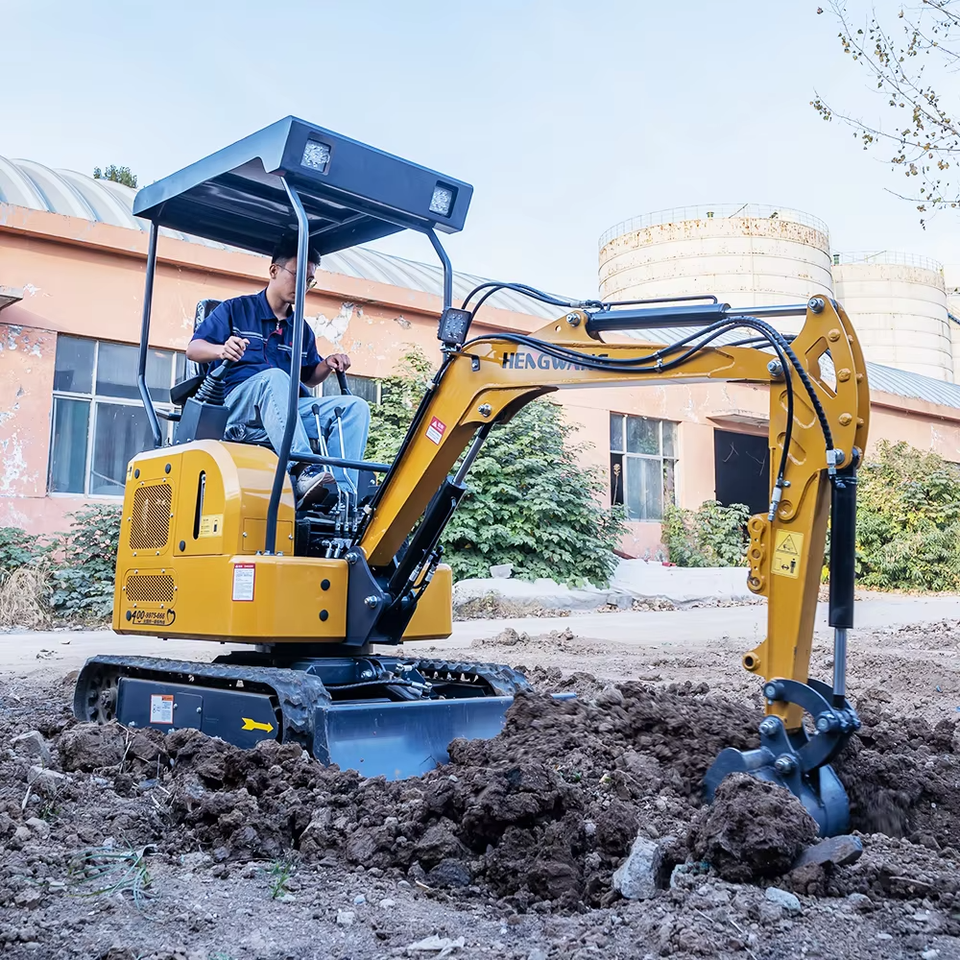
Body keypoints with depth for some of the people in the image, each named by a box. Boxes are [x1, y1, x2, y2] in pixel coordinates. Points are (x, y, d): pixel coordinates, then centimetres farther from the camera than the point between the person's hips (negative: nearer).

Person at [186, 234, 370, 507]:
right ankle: (304, 473, -54)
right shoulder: (236, 310, 10)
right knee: (273, 377, -38)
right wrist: (223, 350, -22)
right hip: (237, 406, -5)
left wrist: (327, 365, 4)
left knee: (355, 407, -17)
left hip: (289, 409, 5)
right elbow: (193, 349, 2)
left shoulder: (302, 330, 24)